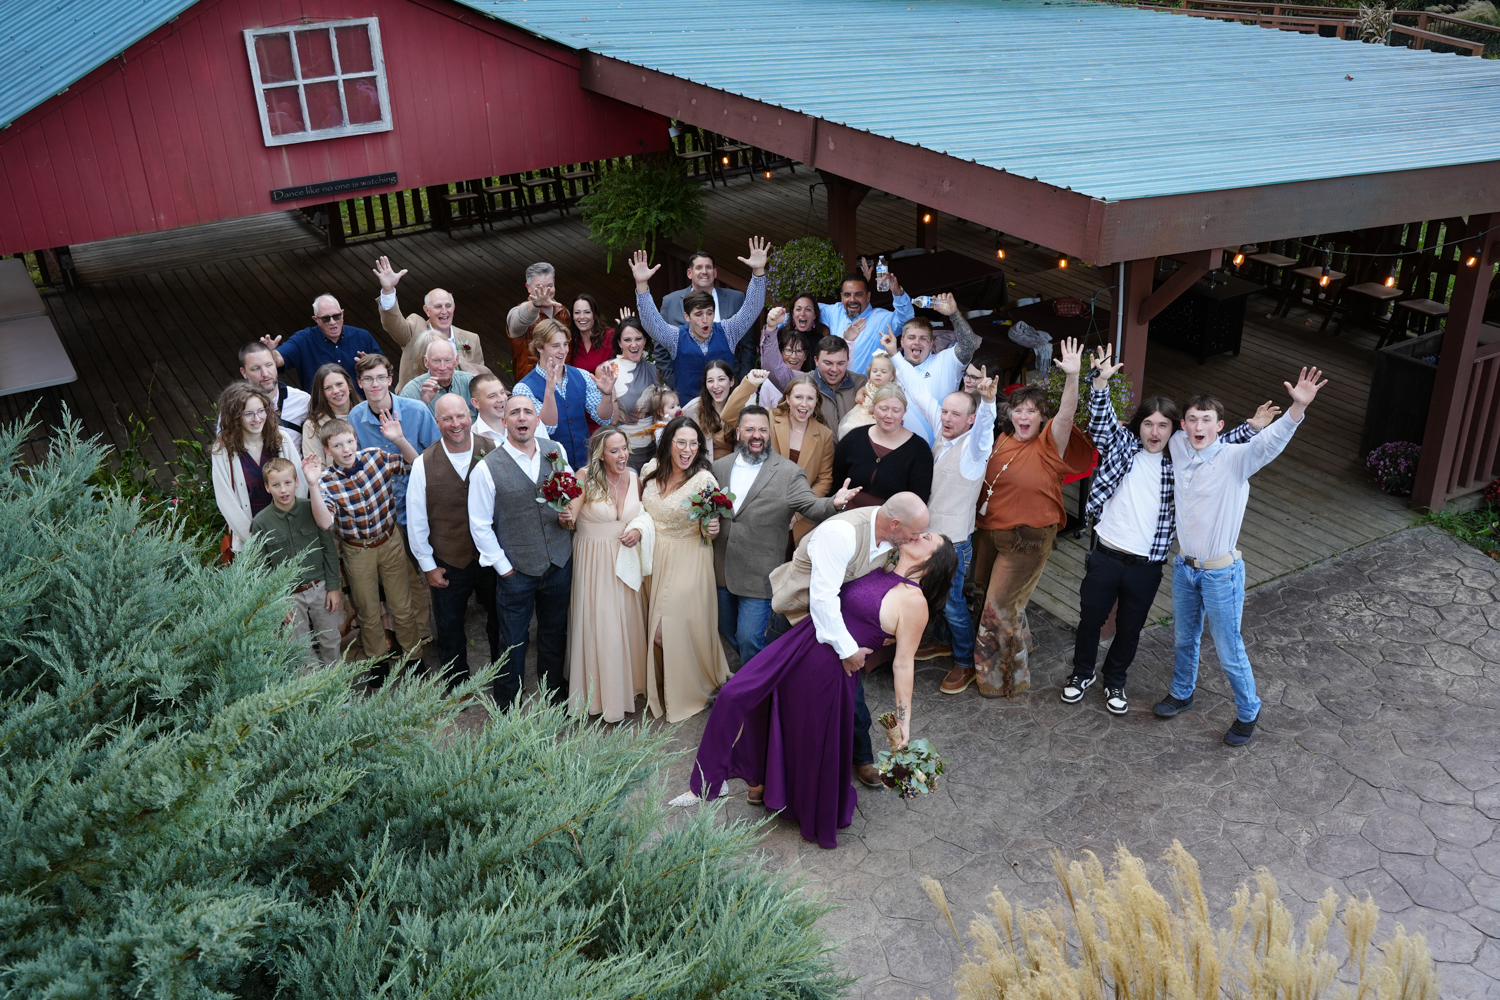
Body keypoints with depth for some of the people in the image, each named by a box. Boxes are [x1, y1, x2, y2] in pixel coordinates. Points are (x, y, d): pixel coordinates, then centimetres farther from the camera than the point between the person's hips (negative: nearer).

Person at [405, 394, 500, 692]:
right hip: (448, 565, 0)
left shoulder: (493, 452, -11)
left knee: (500, 623, 20)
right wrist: (428, 566, -2)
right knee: (449, 631, 17)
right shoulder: (423, 465, -12)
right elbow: (416, 521, -5)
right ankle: (457, 688, 39)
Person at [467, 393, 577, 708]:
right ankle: (506, 709, 28)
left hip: (560, 564, 4)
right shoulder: (487, 469, -14)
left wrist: (571, 513, -6)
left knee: (555, 635, 20)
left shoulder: (556, 451, -2)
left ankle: (556, 697, 40)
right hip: (518, 571, -3)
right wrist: (503, 567, -8)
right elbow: (479, 526, -9)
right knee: (513, 643, 9)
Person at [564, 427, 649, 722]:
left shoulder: (634, 479, 1)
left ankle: (628, 684, 30)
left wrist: (639, 531, -5)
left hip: (626, 561, 4)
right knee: (598, 626, 0)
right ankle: (602, 694, 15)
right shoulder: (586, 479, -13)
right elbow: (568, 518, -20)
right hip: (594, 562, -4)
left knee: (627, 623, 12)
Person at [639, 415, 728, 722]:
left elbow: (711, 529, -10)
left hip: (688, 560, -5)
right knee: (654, 624, 14)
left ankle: (687, 694, 20)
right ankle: (659, 688, 36)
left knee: (681, 624, -2)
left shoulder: (704, 480, -16)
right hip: (654, 558, 5)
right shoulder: (650, 470, -2)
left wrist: (712, 528, -30)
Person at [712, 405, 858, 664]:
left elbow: (809, 506, -15)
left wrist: (834, 502, -35)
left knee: (749, 639, -5)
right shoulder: (720, 467, 8)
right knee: (727, 631, 19)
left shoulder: (788, 472, -5)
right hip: (721, 571, 5)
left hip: (758, 575, -5)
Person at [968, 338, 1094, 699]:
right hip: (989, 531, 6)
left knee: (1001, 606, 1)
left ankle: (1006, 677, 22)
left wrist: (1072, 376, -47)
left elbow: (1066, 414, -34)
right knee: (988, 598, 18)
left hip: (1026, 538, -6)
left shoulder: (1049, 444, -16)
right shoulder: (1002, 440, 1)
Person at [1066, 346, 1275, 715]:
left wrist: (1251, 428, -17)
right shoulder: (1122, 446, -4)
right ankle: (1082, 673, 38)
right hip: (1106, 556, -1)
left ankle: (1115, 681, 39)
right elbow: (1101, 420, -17)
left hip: (1147, 566, 1)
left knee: (1129, 629, 16)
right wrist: (1101, 382, -35)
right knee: (1090, 620, 14)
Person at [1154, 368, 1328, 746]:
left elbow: (1269, 442, -40)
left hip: (1221, 573, -5)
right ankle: (1181, 693, 48)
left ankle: (1248, 711, 30)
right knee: (1185, 638, 25)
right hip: (1184, 566, 5)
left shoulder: (1235, 459, -20)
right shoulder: (1178, 448, -5)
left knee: (1229, 651, 6)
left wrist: (1298, 407, -57)